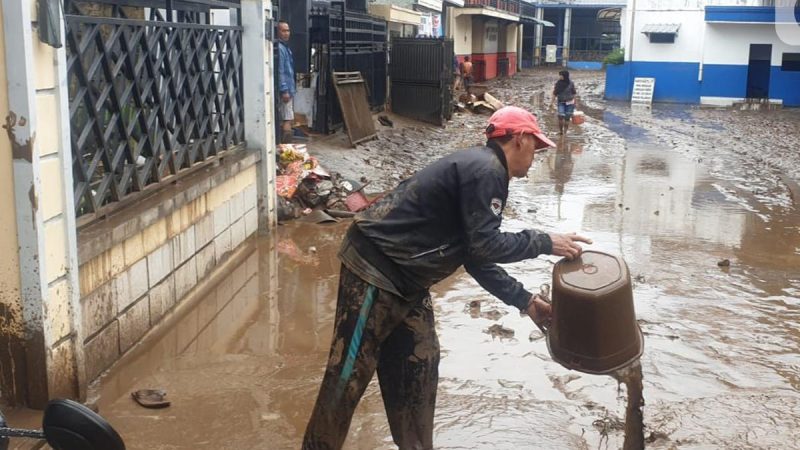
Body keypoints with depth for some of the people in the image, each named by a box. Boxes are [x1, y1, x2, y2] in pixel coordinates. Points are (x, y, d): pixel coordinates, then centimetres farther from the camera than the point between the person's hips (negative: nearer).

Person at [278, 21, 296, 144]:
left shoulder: (286, 47, 16)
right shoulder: (279, 48, -15)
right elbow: (279, 71, -20)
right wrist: (284, 90, -23)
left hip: (289, 89, 10)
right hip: (285, 90, -10)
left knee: (285, 120, 12)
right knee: (287, 120, -10)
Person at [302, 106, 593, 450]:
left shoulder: (480, 170, 15)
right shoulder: (485, 169, -16)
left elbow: (475, 257, 16)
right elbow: (484, 245, -20)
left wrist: (525, 301, 15)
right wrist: (545, 243, -10)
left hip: (405, 279, 11)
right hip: (374, 269, -10)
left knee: (417, 366, 15)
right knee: (348, 375, -2)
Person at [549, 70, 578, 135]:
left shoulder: (571, 84, -4)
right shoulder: (558, 84, -1)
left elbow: (574, 94, 2)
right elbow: (554, 94, 3)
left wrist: (576, 103, 3)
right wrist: (551, 103, 0)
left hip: (569, 103, 0)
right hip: (561, 103, 0)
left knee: (567, 118, 2)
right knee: (561, 116, -17)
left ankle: (565, 132, 14)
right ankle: (560, 130, -2)